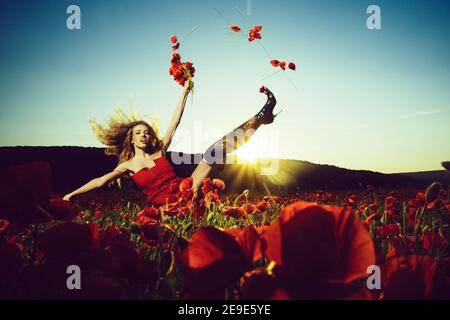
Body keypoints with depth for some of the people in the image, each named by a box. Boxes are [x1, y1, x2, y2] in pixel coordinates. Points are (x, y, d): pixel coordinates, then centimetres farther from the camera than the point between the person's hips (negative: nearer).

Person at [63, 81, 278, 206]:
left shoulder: (159, 151, 12)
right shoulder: (128, 165, 8)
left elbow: (175, 122, 8)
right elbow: (100, 181, 7)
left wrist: (185, 91, 5)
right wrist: (71, 195, 2)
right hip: (164, 205, 0)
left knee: (213, 151, -13)